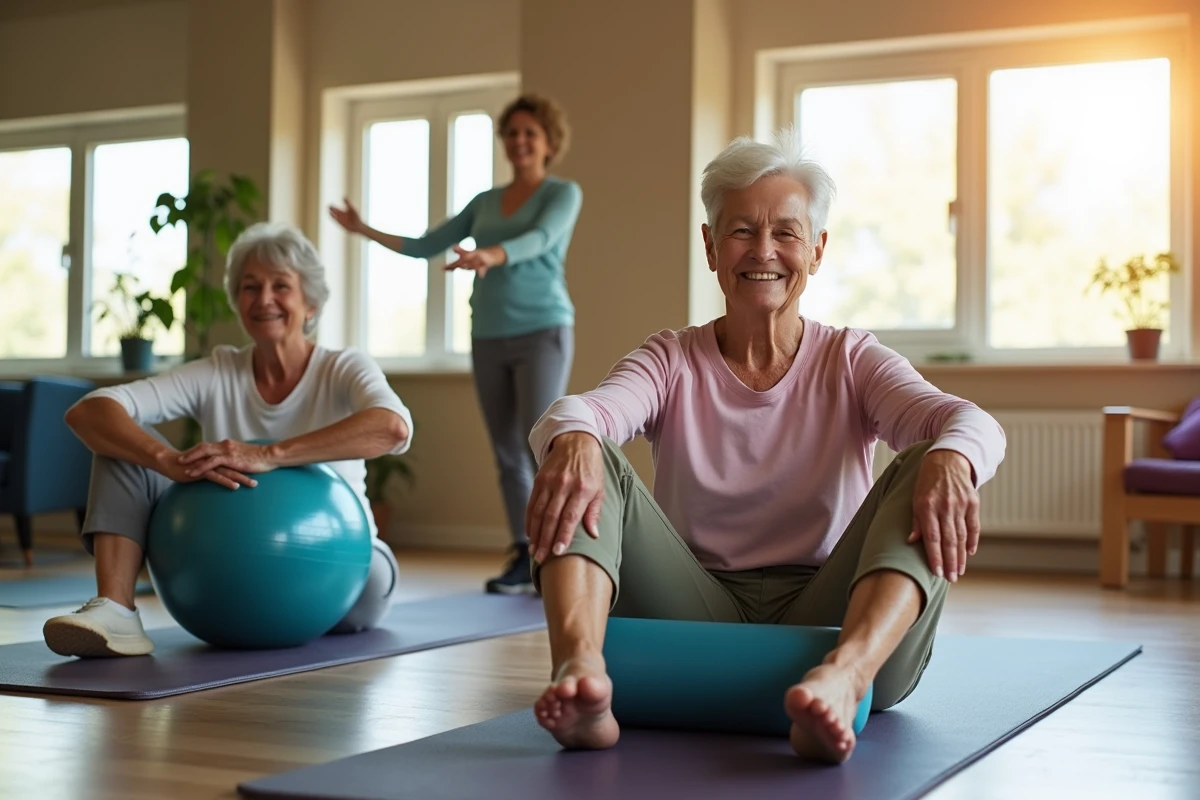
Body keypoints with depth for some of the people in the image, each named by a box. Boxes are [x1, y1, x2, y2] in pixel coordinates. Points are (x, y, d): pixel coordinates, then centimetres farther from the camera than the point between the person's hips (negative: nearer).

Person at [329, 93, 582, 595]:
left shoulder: (563, 194, -2)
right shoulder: (485, 202, 15)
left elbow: (539, 241, -23)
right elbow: (426, 246, 15)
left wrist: (489, 255, -42)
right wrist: (365, 231, 7)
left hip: (542, 331, -6)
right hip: (489, 338, 6)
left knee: (540, 445, -16)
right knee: (507, 453, 5)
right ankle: (523, 560, 9)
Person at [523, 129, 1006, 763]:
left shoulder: (851, 361, 8)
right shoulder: (672, 361, 9)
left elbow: (973, 423, -11)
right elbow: (584, 410, -13)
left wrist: (951, 459, -36)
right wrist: (571, 439, -39)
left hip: (828, 623, 0)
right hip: (698, 618, 1)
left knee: (922, 471, -22)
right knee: (589, 461, -17)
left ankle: (841, 679, -49)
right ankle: (579, 669, -44)